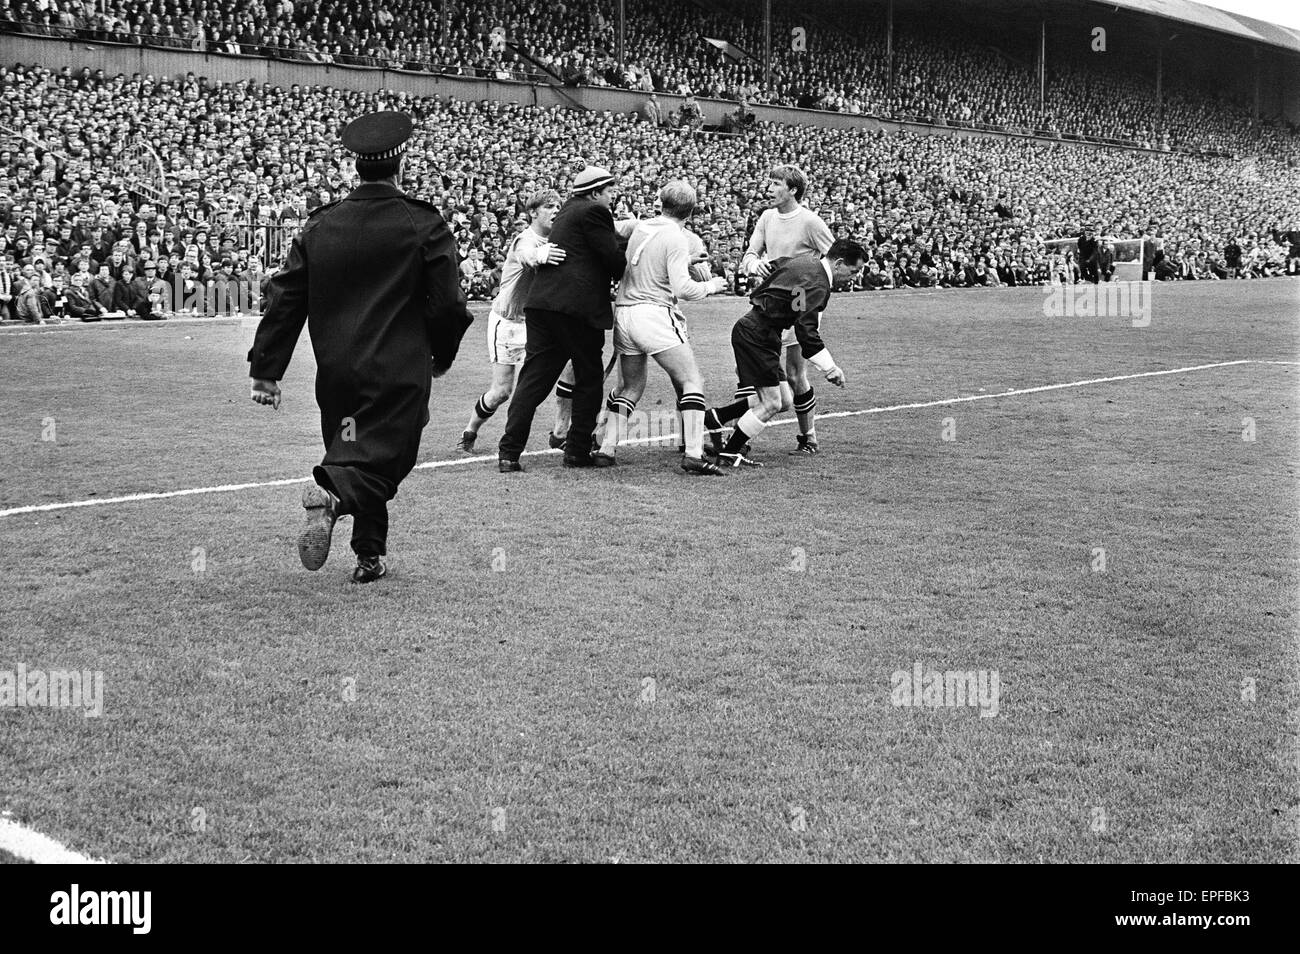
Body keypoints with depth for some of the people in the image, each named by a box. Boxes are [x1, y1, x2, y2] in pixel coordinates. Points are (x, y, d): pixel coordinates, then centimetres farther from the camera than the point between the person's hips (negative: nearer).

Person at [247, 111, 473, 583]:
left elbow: (285, 301, 4)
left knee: (356, 453, 19)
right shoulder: (424, 226, -5)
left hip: (336, 371, 5)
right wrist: (442, 357, 12)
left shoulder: (320, 226, 5)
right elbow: (447, 305, -6)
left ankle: (371, 556, 26)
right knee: (380, 458, -3)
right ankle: (331, 496, -34)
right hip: (400, 372, -4)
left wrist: (266, 370, 7)